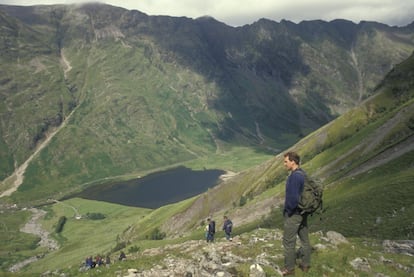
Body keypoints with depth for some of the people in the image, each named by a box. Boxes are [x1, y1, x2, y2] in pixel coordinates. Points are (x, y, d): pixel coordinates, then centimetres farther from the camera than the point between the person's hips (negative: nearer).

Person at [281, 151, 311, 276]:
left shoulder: (294, 176, -24)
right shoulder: (303, 174, 5)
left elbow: (293, 197, -27)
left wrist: (288, 211, -13)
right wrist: (304, 208, 15)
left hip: (293, 214, -9)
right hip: (303, 213, 9)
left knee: (288, 242, 4)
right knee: (304, 239, 16)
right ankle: (305, 265, 29)